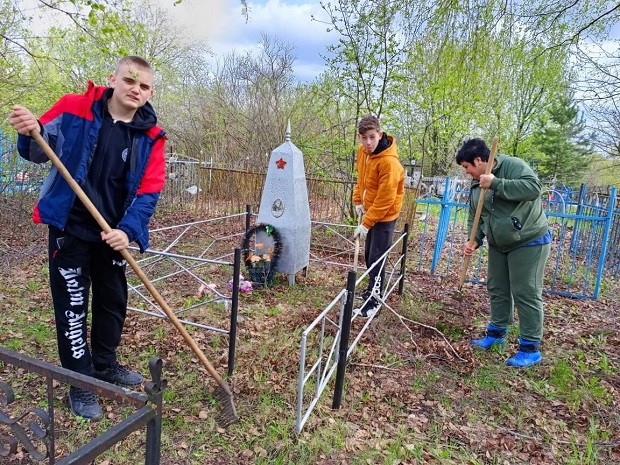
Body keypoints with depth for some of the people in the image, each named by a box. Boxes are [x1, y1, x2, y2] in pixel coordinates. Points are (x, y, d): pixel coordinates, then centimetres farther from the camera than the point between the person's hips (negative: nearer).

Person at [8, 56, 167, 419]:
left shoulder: (151, 136, -4)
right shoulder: (74, 108, -9)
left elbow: (149, 192, -9)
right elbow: (40, 152, -1)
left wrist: (128, 230, -23)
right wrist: (31, 133, -25)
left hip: (113, 234, 3)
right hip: (69, 229, -3)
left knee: (114, 302, 15)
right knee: (72, 306, 4)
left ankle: (105, 366, 38)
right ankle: (80, 384, 21)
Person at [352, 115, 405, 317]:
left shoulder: (389, 162, -27)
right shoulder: (362, 151, -3)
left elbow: (384, 200, -26)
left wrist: (366, 223, -22)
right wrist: (358, 201, 6)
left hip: (385, 215, -8)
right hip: (369, 210, 8)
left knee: (376, 258, -3)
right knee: (368, 255, 18)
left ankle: (374, 300, 8)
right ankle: (373, 289, 35)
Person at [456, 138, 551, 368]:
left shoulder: (512, 165, -15)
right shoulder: (476, 186, 7)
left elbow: (534, 188, -30)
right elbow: (475, 218, 9)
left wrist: (496, 183, -31)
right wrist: (474, 241, -8)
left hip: (529, 241, -8)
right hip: (498, 245, 8)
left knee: (526, 293, -5)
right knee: (497, 289, 15)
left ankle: (530, 348, 6)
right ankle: (496, 332, 32)